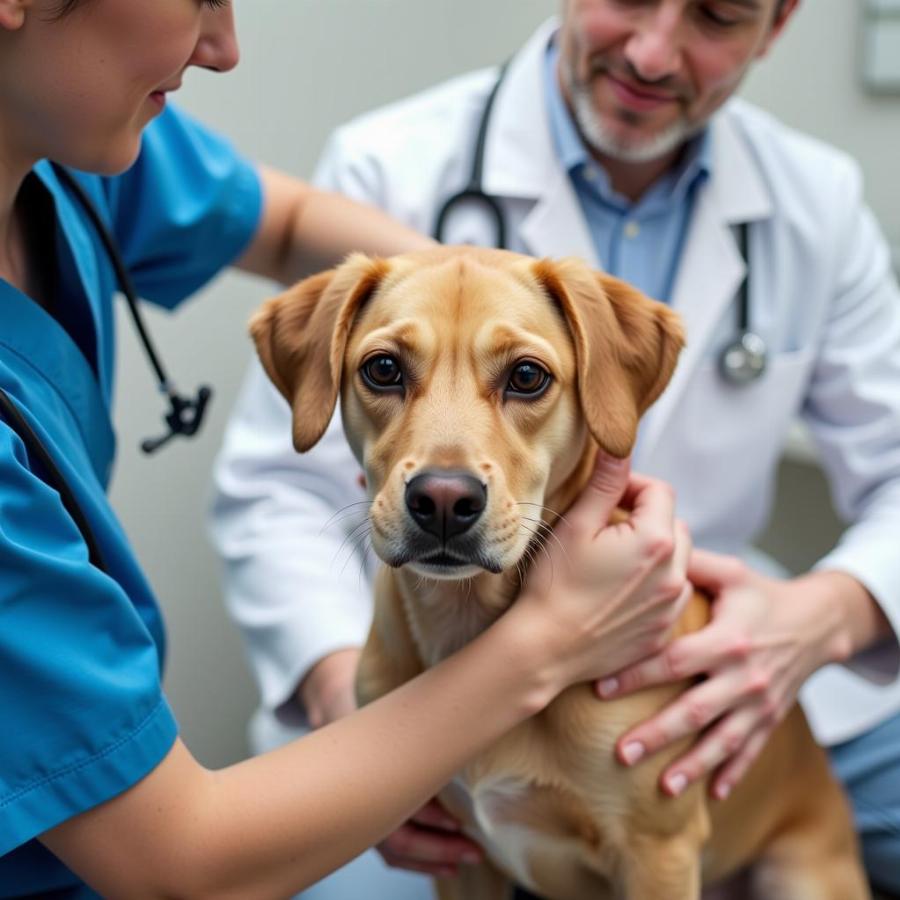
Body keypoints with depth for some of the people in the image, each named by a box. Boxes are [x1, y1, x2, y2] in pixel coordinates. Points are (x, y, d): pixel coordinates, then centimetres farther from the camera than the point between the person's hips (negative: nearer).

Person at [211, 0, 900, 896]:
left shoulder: (819, 202, 3)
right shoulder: (390, 172, -9)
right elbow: (280, 493, -10)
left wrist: (828, 614, -22)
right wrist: (344, 691, -30)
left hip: (721, 688, 4)